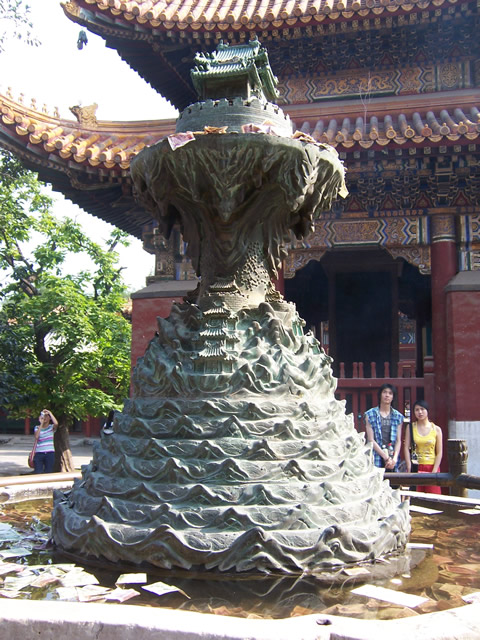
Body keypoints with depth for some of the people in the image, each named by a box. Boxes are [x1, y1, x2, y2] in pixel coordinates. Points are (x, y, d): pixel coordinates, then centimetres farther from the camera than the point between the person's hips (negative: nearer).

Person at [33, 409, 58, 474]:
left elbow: (56, 423, -20)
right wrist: (41, 423, -11)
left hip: (50, 454, 0)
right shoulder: (37, 428, 7)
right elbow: (36, 437, -12)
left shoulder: (51, 427, 4)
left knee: (48, 473, 2)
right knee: (38, 473, -6)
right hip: (39, 453, 0)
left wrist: (50, 413, -12)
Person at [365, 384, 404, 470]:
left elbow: (398, 440, 8)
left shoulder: (398, 416, 13)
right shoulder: (370, 414, 3)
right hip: (376, 460, -2)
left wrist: (394, 458, -9)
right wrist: (386, 457, -10)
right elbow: (371, 440, -3)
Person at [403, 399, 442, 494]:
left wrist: (434, 471, -6)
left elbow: (439, 453, 3)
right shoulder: (411, 427, 6)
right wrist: (409, 468, -8)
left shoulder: (436, 429, 5)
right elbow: (406, 448, 1)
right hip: (416, 467, 0)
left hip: (432, 467, 0)